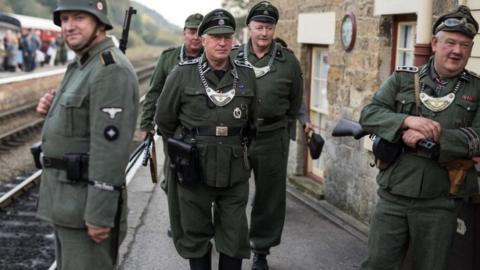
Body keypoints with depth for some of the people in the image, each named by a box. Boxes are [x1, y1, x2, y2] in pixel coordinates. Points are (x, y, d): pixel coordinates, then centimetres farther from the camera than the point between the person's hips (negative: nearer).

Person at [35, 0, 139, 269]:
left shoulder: (111, 69, -19)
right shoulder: (83, 66, 14)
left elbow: (110, 144, -24)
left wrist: (99, 215, -25)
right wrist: (52, 108, 1)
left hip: (88, 201, -10)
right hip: (67, 198, 10)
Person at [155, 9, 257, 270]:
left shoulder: (246, 76, 5)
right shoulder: (183, 74, -4)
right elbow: (164, 120, 5)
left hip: (234, 171, 2)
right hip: (193, 170, -2)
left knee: (235, 236, 7)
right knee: (196, 233, 10)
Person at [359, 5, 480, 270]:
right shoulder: (403, 78, 5)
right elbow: (369, 114, -2)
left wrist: (429, 138, -19)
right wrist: (407, 120, -20)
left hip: (438, 204, 0)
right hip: (393, 197, 1)